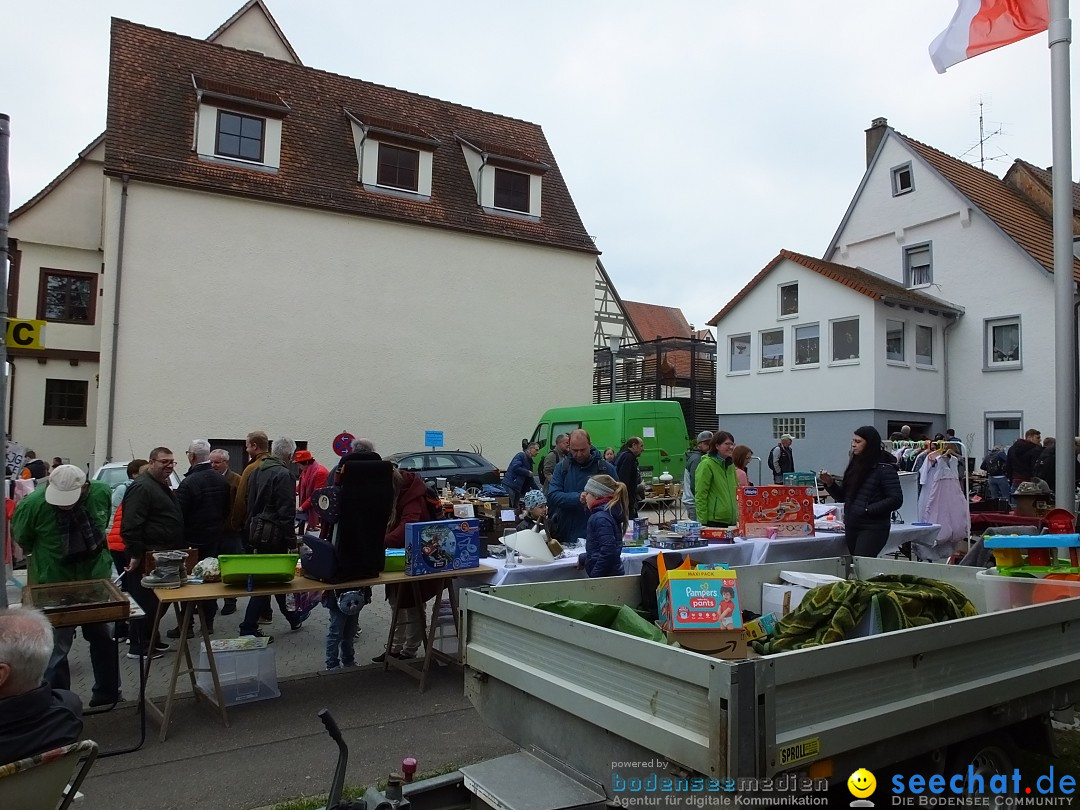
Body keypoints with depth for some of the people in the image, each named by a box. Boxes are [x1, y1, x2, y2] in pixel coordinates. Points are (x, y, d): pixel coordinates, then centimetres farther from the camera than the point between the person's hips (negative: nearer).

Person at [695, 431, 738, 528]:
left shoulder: (730, 465, 15)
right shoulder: (706, 465, -8)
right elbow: (700, 496, -12)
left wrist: (738, 516, 15)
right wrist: (703, 522, -16)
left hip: (731, 520, 7)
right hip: (713, 521, -7)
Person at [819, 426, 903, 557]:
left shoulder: (884, 468, -9)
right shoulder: (855, 465, 12)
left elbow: (896, 500, -15)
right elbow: (842, 497, 17)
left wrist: (868, 510, -18)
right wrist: (830, 483, 0)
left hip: (873, 528, -7)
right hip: (851, 526, 7)